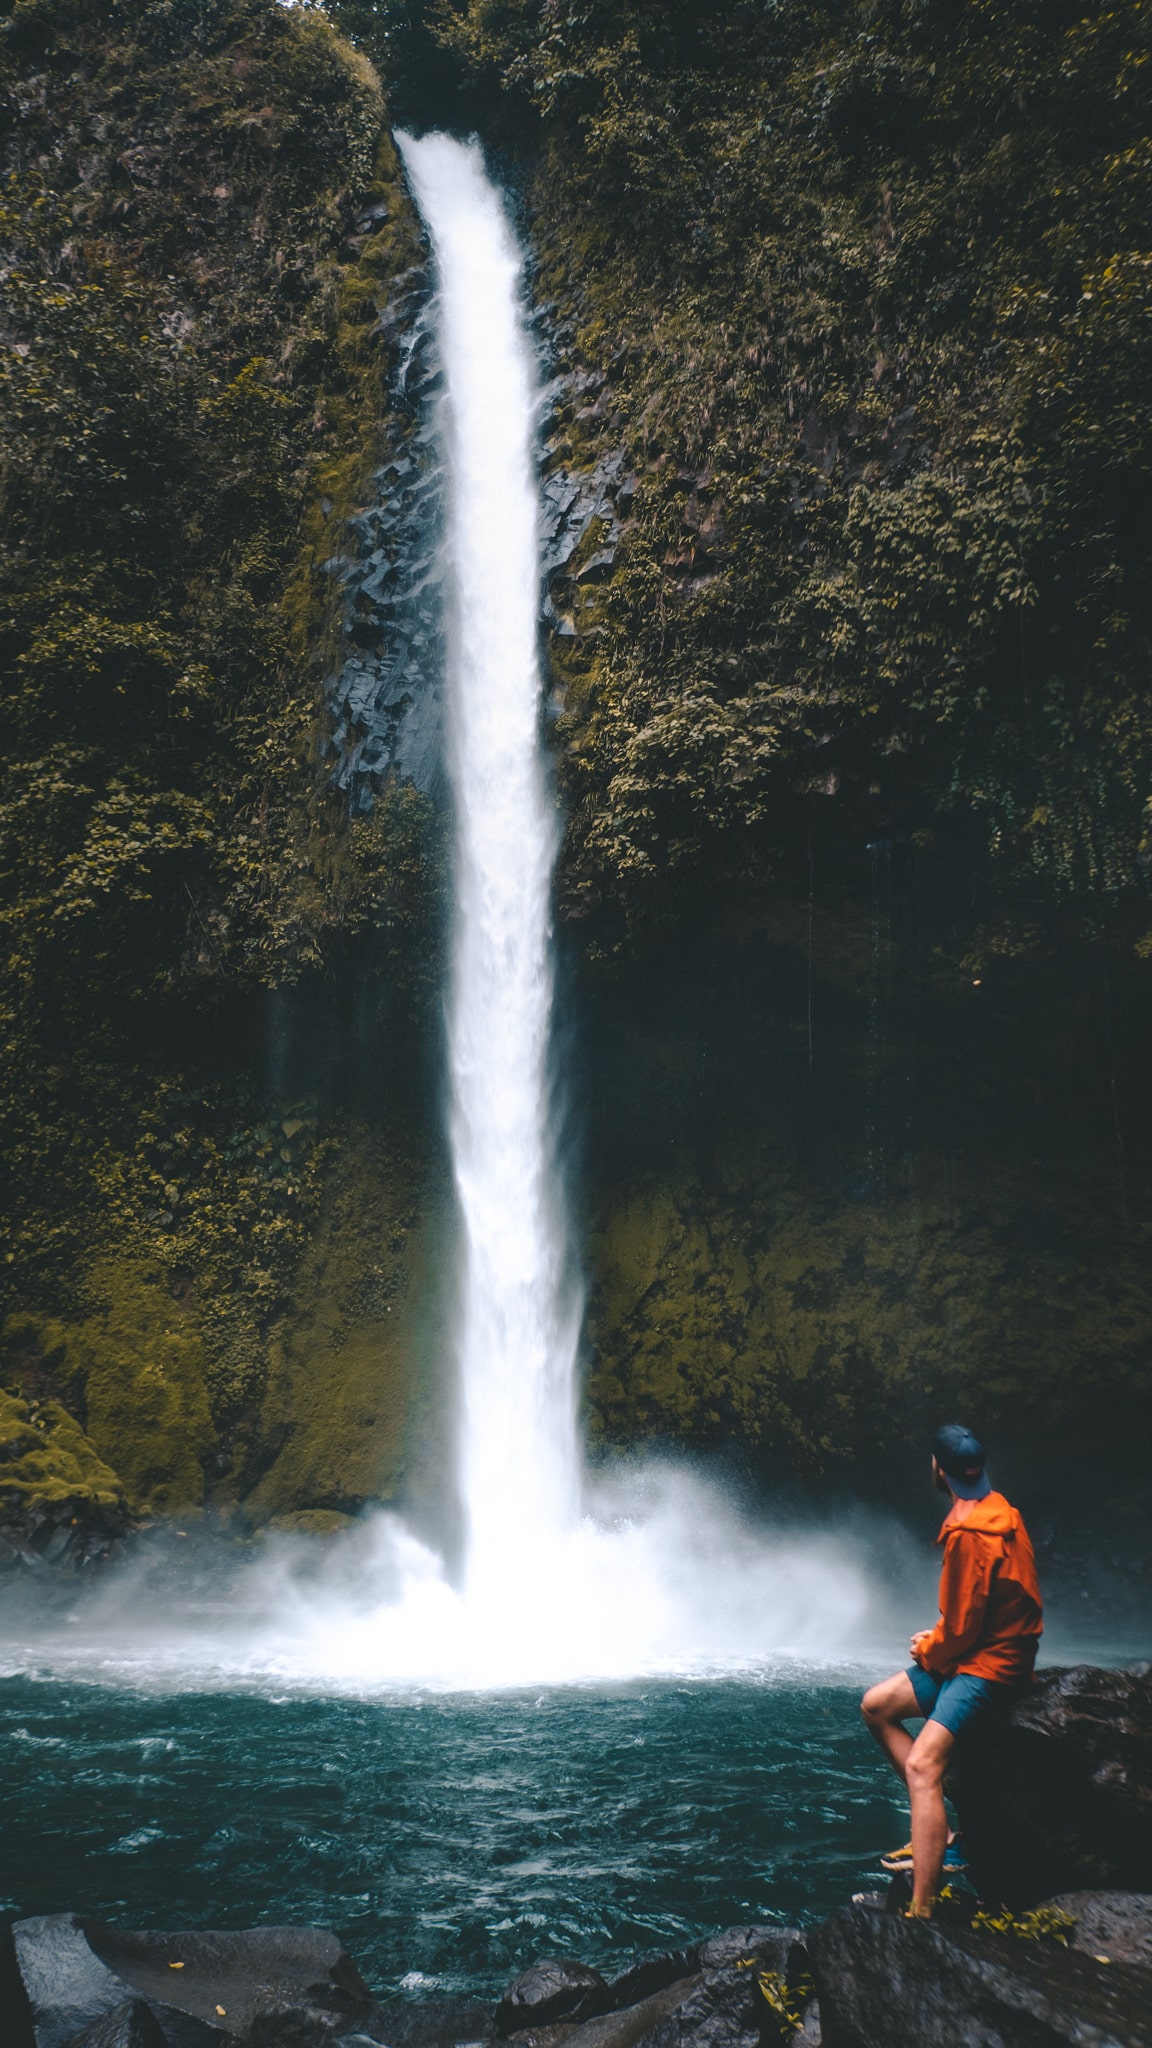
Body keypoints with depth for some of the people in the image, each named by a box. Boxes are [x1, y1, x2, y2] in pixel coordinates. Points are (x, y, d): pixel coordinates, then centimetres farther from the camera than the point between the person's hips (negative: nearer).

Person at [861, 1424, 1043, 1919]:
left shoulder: (969, 1532, -23)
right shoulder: (996, 1509, 8)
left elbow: (961, 1627, -20)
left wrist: (928, 1651, -1)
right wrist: (937, 1639, 9)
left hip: (987, 1666, -11)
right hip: (982, 1651, 11)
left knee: (922, 1765, -25)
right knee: (876, 1706, 13)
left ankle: (920, 1915, -34)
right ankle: (937, 1833, 10)